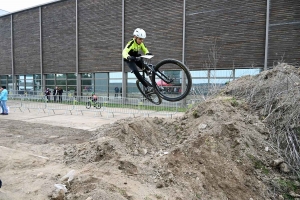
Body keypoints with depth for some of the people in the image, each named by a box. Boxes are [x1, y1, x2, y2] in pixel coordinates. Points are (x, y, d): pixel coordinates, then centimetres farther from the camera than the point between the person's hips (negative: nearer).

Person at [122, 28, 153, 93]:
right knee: (135, 71, -29)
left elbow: (145, 50, -3)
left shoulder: (141, 43, -12)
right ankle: (147, 87, -30)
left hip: (136, 57, 6)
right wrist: (129, 57, -66)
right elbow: (124, 52, -43)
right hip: (129, 59, -6)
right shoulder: (131, 43, -31)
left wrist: (148, 53, -29)